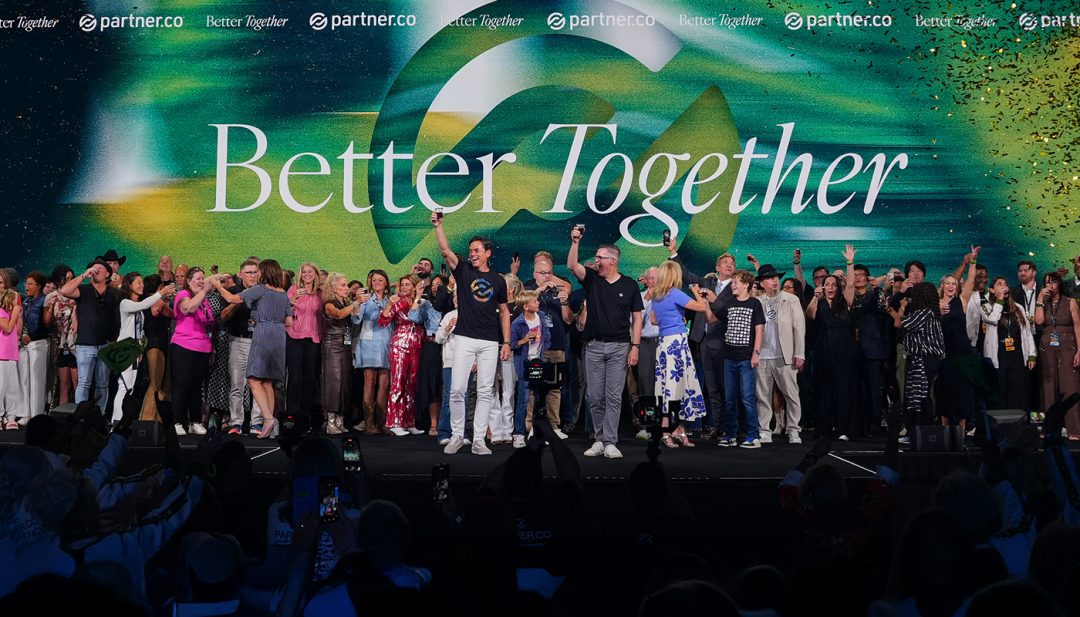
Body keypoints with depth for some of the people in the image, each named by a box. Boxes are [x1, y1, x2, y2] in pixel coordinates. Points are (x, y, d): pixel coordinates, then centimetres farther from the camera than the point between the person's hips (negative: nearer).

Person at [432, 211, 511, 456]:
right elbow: (445, 251, -9)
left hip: (490, 342, 1)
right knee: (457, 390, -6)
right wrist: (438, 225, -20)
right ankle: (457, 436, 7)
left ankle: (479, 440, 6)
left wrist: (506, 342, 6)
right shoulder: (464, 270, 6)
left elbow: (504, 311, 13)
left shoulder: (498, 280, 10)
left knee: (485, 392, 2)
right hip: (464, 339, -1)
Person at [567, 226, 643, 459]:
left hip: (619, 347, -2)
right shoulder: (592, 279, 7)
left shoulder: (629, 285, 3)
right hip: (594, 346, 2)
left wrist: (635, 346, -4)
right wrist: (575, 242, -21)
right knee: (595, 397, 5)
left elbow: (637, 318, 3)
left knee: (614, 397, -4)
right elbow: (572, 265, -10)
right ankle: (599, 439, 15)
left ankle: (610, 443, -2)